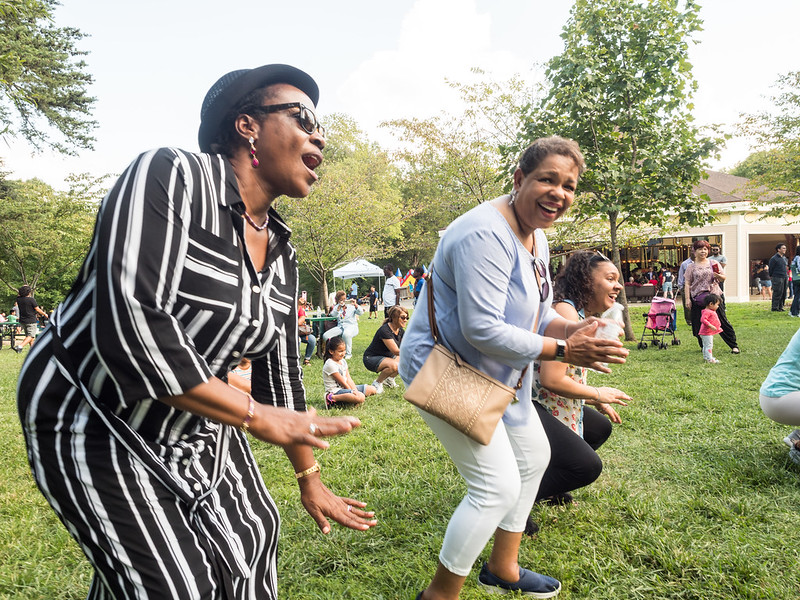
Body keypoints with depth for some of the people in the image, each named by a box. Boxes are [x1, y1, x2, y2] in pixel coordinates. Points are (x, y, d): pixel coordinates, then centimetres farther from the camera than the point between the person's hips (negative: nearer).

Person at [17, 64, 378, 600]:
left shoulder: (281, 253, -2)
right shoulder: (169, 175, -23)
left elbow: (281, 371, 6)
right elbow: (128, 325, -35)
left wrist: (310, 481, 11)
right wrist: (255, 416, -27)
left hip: (195, 424, 7)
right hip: (94, 415, -7)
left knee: (251, 532, 14)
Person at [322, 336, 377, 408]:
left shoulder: (343, 361, 10)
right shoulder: (330, 365, -17)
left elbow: (348, 379, 5)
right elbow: (342, 382, -15)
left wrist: (355, 390, -8)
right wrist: (352, 392, -11)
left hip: (345, 388, 9)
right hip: (336, 391, -9)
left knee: (373, 390, 8)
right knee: (361, 398, -34)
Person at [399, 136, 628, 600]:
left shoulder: (536, 234, 6)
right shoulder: (486, 234, -27)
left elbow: (536, 312, 10)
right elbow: (482, 329, -33)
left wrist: (572, 329, -10)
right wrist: (561, 350, -27)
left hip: (497, 372, 11)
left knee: (534, 455, 20)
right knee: (499, 484, -11)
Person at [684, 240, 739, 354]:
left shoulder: (714, 264, 10)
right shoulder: (692, 267, 7)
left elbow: (723, 278, 13)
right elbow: (687, 284, 4)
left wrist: (718, 276, -11)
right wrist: (687, 299, -5)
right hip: (697, 299, 0)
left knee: (722, 321, -1)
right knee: (699, 324, 2)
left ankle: (734, 346, 6)